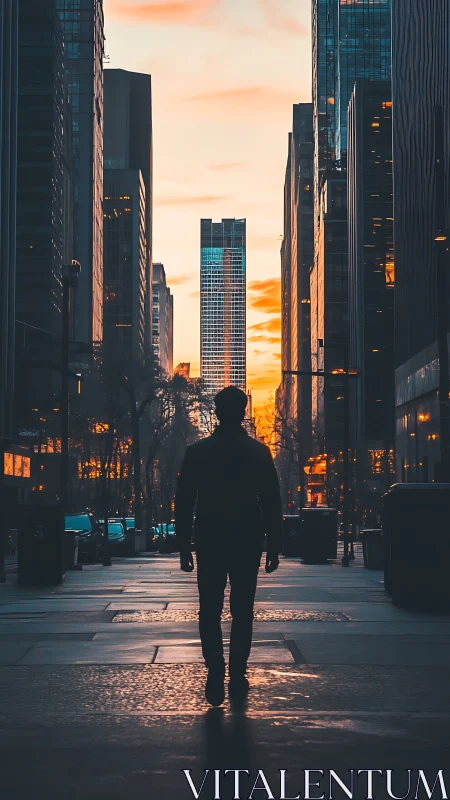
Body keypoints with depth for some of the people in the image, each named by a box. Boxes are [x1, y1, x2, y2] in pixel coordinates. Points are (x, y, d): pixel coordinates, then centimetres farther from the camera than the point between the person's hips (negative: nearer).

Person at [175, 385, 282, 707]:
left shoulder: (197, 452, -3)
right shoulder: (259, 452, -2)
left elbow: (184, 503, -1)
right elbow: (272, 503, -1)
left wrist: (184, 547, 4)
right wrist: (274, 547, 5)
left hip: (209, 543, 0)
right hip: (248, 544, 0)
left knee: (210, 611, 6)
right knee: (242, 611, 10)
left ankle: (215, 677, -8)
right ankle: (237, 677, 10)